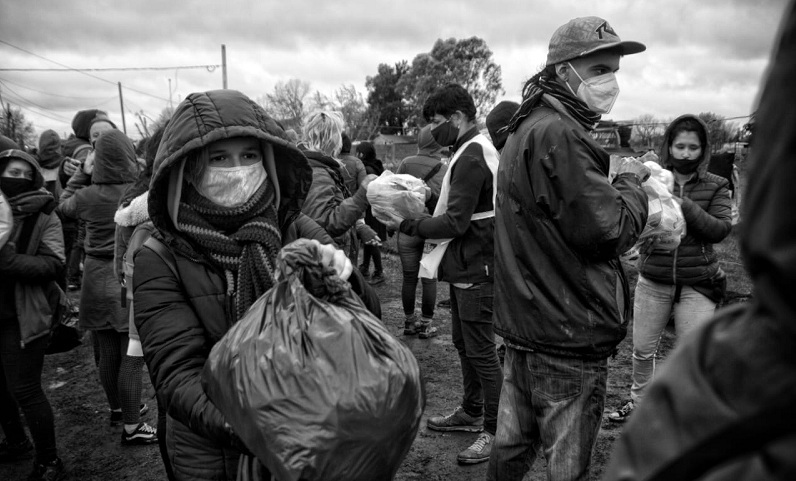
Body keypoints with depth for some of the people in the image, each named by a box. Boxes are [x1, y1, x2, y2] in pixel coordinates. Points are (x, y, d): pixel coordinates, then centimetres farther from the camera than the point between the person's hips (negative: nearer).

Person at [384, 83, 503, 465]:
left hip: (475, 270, -10)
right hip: (467, 266, 10)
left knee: (481, 350, 0)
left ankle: (496, 430, 13)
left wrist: (407, 225, -15)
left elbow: (455, 223, -23)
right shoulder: (477, 150, 11)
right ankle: (471, 412, 35)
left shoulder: (471, 157, -20)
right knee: (464, 343, 19)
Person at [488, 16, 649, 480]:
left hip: (525, 322, 10)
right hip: (568, 335, -10)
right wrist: (632, 182, -3)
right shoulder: (558, 134, -18)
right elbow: (608, 229, -20)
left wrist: (619, 183, 9)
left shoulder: (528, 129, 16)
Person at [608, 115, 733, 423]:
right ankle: (639, 401, 35)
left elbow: (721, 229, -10)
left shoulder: (715, 186, 1)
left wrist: (685, 206, -23)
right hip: (653, 280, 1)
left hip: (696, 284, -1)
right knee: (642, 349, 11)